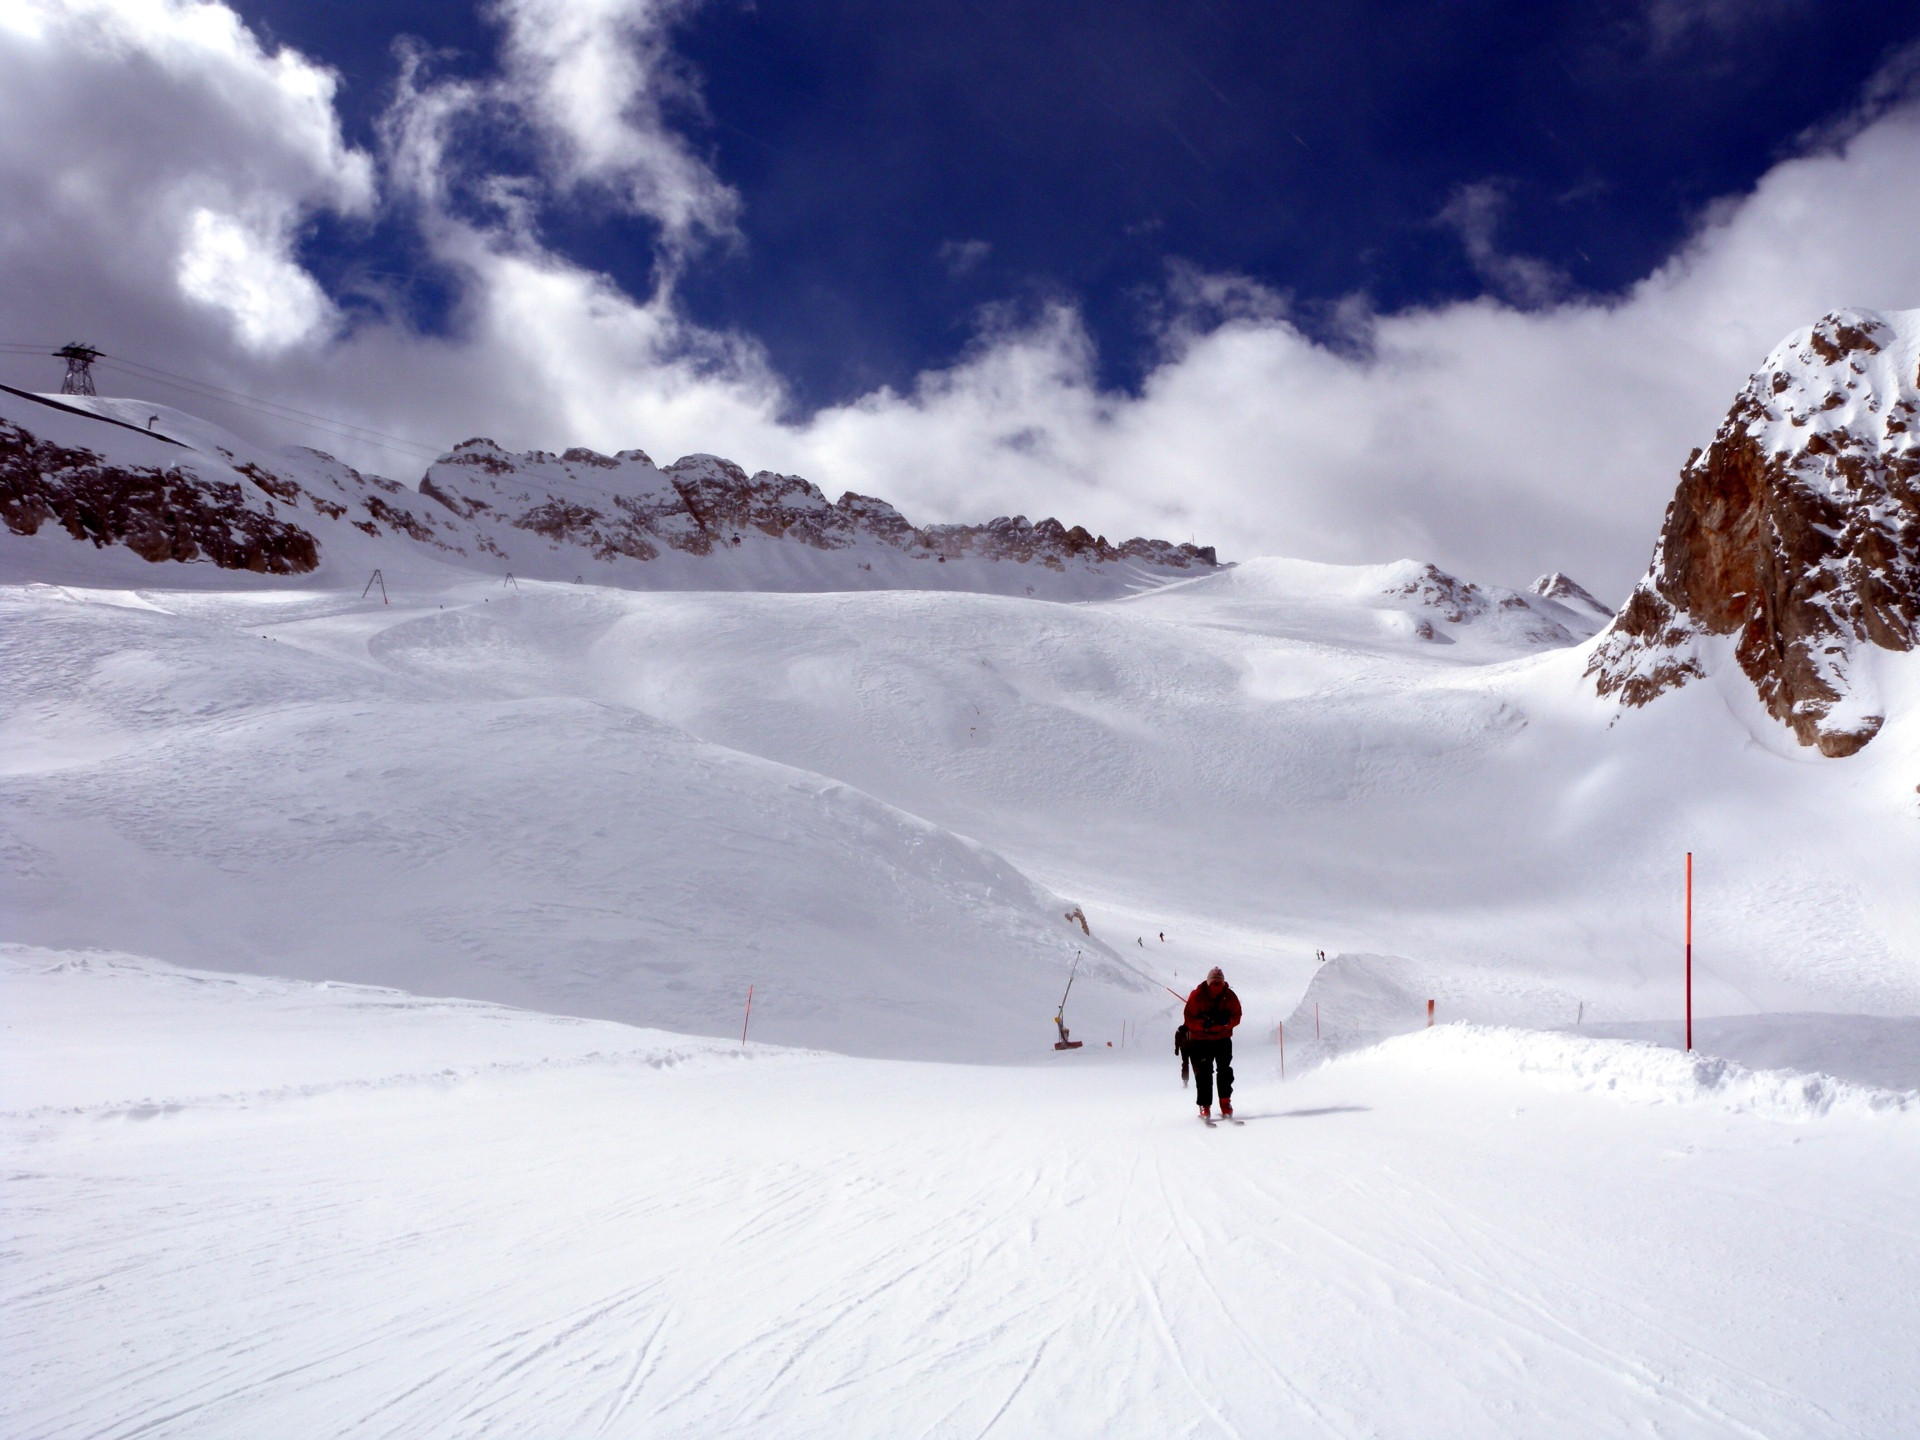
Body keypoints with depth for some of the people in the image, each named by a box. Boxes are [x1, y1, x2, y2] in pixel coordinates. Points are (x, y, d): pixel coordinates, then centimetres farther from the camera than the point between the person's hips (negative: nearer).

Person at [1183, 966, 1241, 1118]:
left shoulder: (1230, 997, -6)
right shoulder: (1197, 996, -14)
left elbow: (1236, 1017, -4)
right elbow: (1190, 1019, -14)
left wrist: (1226, 1020, -26)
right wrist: (1205, 1023, -31)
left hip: (1223, 1039, 2)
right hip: (1200, 1040, -2)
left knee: (1225, 1071, -2)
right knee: (1204, 1074, -7)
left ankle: (1226, 1103, 11)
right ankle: (1205, 1107, -3)